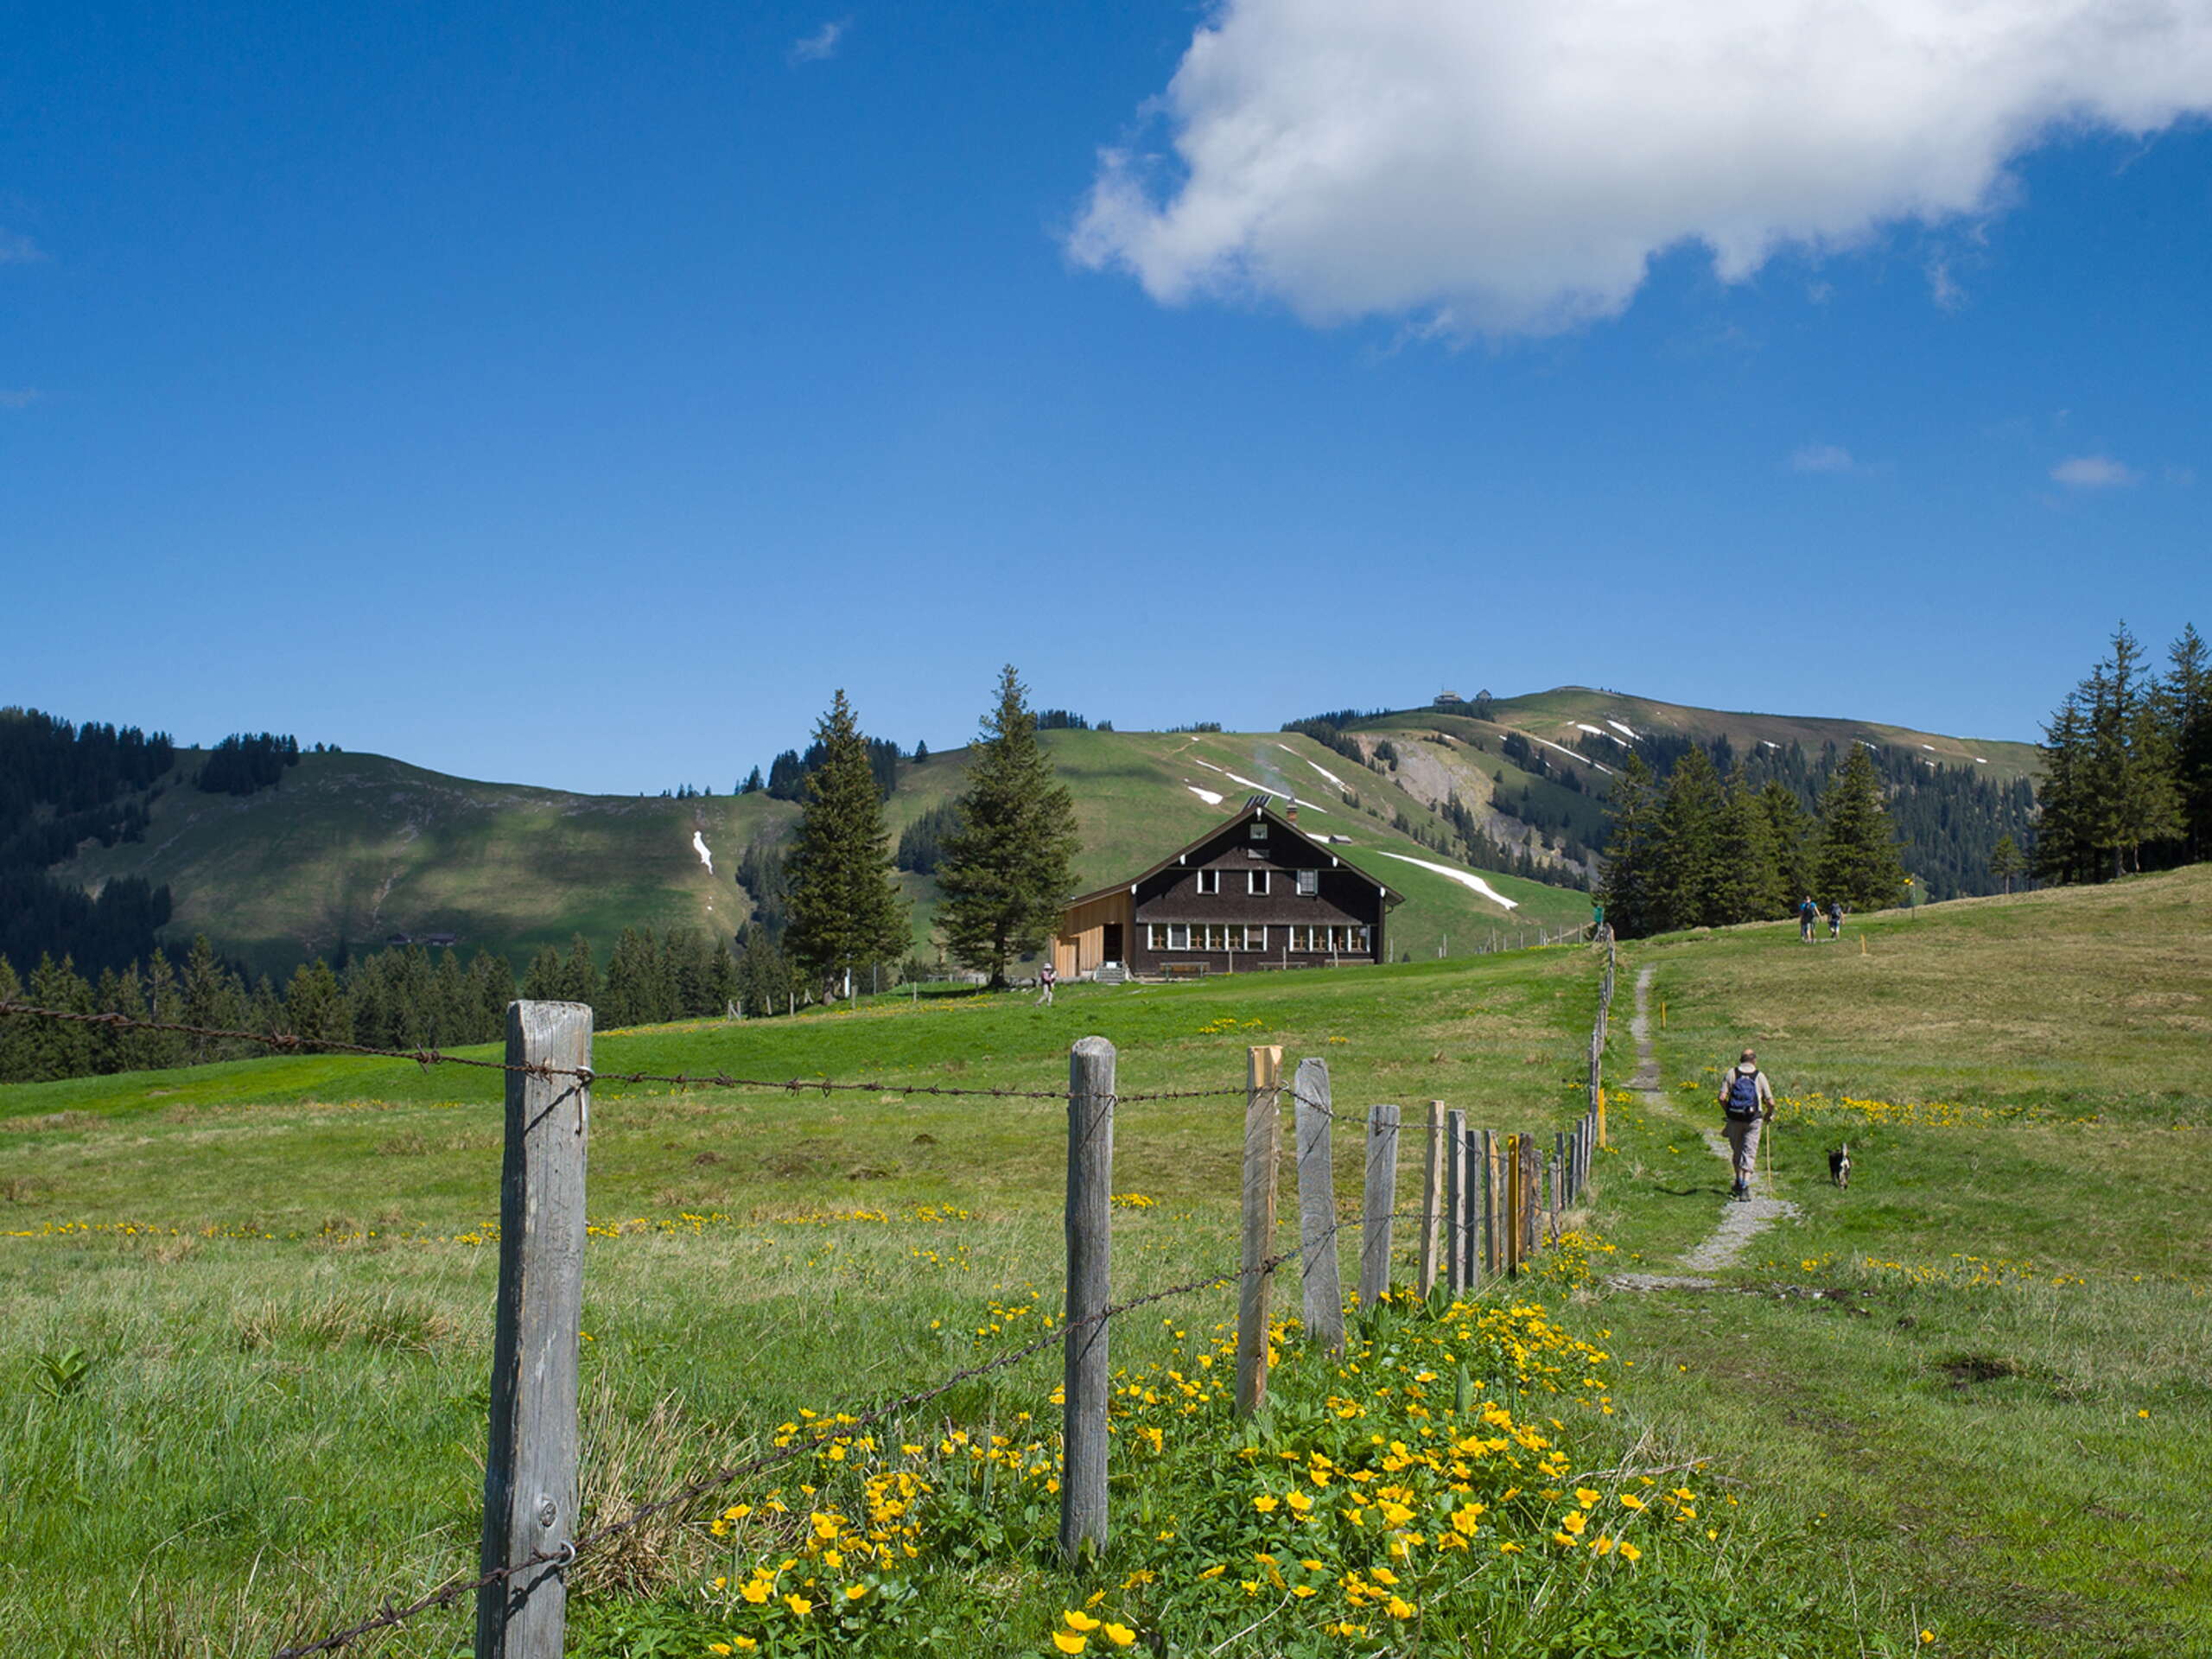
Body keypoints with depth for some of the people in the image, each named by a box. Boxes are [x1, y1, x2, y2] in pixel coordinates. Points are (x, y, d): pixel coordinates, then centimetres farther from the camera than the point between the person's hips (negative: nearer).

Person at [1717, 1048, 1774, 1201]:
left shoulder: (1731, 1073, 2)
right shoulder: (1759, 1076, 0)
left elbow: (1722, 1098, -7)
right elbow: (1770, 1102, -3)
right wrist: (1769, 1115, 16)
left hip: (1735, 1119, 1)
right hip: (1753, 1119, -1)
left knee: (1737, 1151, 17)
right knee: (1749, 1153, 1)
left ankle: (1739, 1182, 28)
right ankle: (1745, 1187, -10)